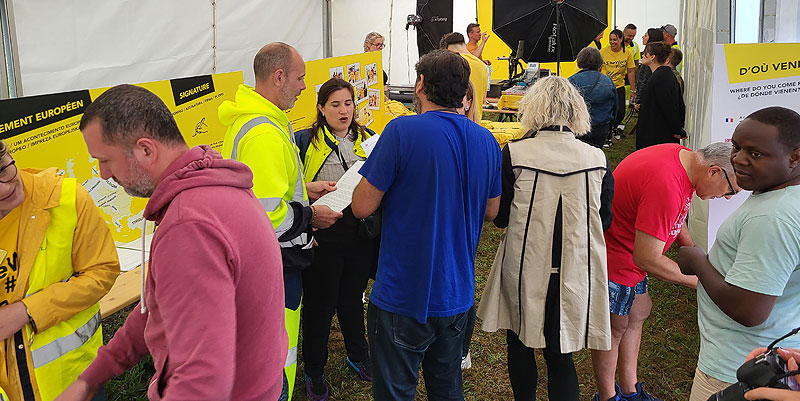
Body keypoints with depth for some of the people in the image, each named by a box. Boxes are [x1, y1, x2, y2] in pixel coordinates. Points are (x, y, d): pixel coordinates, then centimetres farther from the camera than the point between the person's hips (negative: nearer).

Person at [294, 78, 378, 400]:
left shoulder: (368, 139, 9)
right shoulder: (306, 141, -3)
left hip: (361, 235, 4)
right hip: (323, 236, -4)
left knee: (352, 297, 21)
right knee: (319, 304, 7)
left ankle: (358, 355, 42)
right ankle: (314, 371, 26)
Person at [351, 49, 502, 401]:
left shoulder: (402, 131, -17)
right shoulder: (487, 141, 2)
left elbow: (362, 207, -15)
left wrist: (372, 174, 5)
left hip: (404, 298, -6)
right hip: (457, 293, 6)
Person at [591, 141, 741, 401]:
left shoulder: (686, 157, -3)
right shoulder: (666, 185, -34)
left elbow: (672, 215, 16)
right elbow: (646, 259, -30)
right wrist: (697, 281, -18)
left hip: (629, 250, 10)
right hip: (613, 260, -10)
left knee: (638, 312, 18)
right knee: (615, 327, 6)